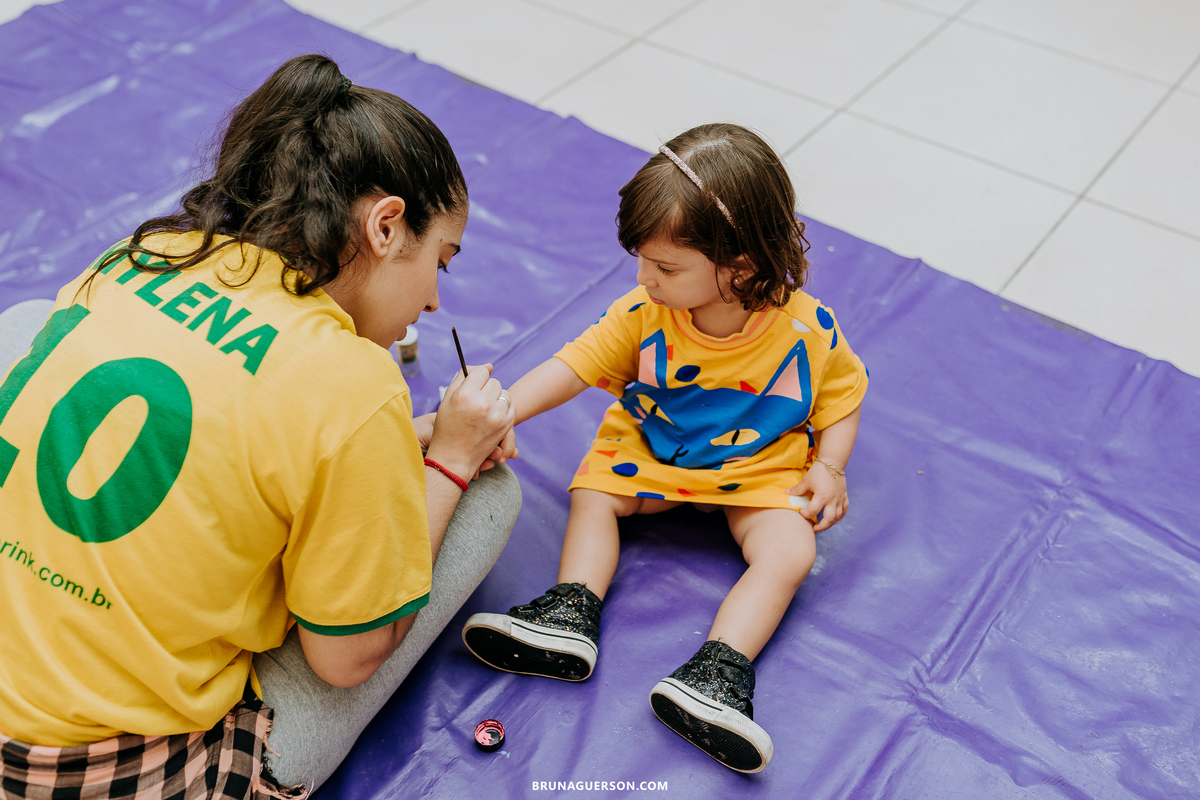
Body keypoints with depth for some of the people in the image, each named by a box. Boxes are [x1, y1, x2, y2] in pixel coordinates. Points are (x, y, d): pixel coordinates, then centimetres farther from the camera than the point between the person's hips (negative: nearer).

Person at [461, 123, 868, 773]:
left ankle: (722, 666, -28)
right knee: (591, 492, -12)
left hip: (761, 470, -3)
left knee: (790, 552, -22)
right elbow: (575, 365, -17)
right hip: (651, 451, 3)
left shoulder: (808, 331, -21)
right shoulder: (646, 313, -18)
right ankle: (571, 613, -19)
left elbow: (842, 398, -3)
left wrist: (828, 468, -17)